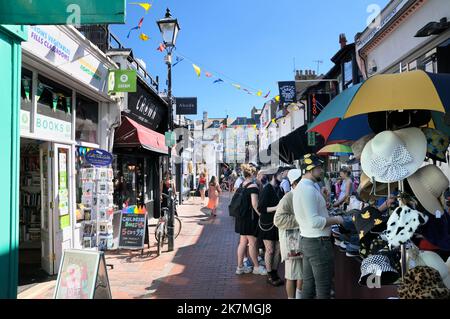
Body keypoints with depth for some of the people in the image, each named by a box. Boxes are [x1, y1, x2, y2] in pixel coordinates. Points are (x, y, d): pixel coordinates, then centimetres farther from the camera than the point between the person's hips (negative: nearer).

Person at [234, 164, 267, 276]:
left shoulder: (242, 185, 11)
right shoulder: (253, 186, -14)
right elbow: (255, 204, -19)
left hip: (241, 218, 8)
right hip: (250, 218, -8)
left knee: (243, 242, 13)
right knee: (252, 242, 2)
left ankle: (240, 267, 18)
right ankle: (256, 267, 13)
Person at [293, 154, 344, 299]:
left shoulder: (301, 186, 12)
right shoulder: (308, 189, -20)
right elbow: (314, 221, -25)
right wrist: (336, 220, -12)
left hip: (307, 240, 10)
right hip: (318, 243, -10)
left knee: (308, 284, 15)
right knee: (323, 287, 1)